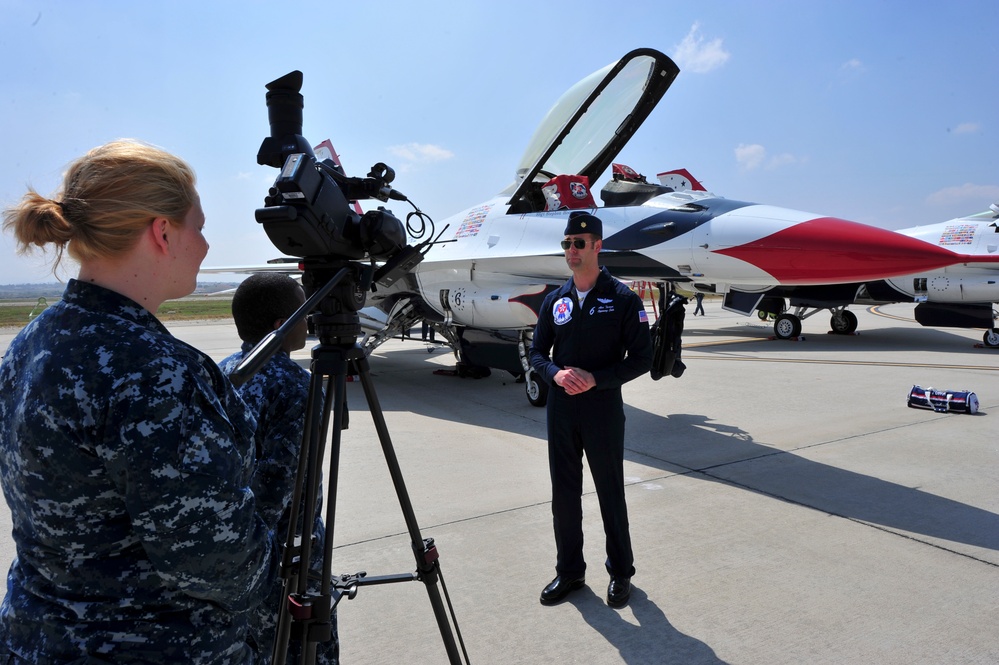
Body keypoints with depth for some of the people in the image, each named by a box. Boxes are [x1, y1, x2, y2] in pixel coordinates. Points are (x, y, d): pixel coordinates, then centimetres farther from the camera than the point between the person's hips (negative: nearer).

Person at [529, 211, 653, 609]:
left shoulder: (622, 299, -6)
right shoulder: (555, 301, 7)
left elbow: (641, 358, -8)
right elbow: (537, 352, 10)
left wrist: (596, 379, -19)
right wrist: (556, 374, -11)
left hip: (603, 409, -4)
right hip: (560, 410, 4)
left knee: (611, 493, 9)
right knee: (564, 494, 12)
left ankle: (621, 572, 27)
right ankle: (569, 571, 28)